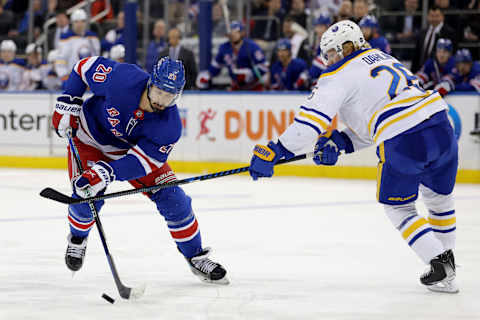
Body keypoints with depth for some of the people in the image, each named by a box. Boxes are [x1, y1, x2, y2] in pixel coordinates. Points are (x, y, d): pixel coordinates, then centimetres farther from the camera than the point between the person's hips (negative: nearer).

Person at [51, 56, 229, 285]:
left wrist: (105, 173, -45)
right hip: (91, 139, -2)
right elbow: (86, 67, -16)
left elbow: (141, 161, -31)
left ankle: (195, 256, 13)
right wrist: (67, 104, -19)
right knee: (86, 199, -19)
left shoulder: (170, 126, -28)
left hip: (136, 148, 2)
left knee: (173, 199, -7)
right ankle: (77, 238, 17)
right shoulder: (121, 78, -34)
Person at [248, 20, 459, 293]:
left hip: (405, 143, -7)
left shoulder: (340, 75, 2)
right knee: (439, 197, 27)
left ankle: (439, 264, 6)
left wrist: (275, 152, -3)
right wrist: (341, 142, 18)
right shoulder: (382, 58, 26)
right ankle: (447, 258, 32)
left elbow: (311, 119, -6)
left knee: (397, 207, 14)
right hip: (441, 127, 7)